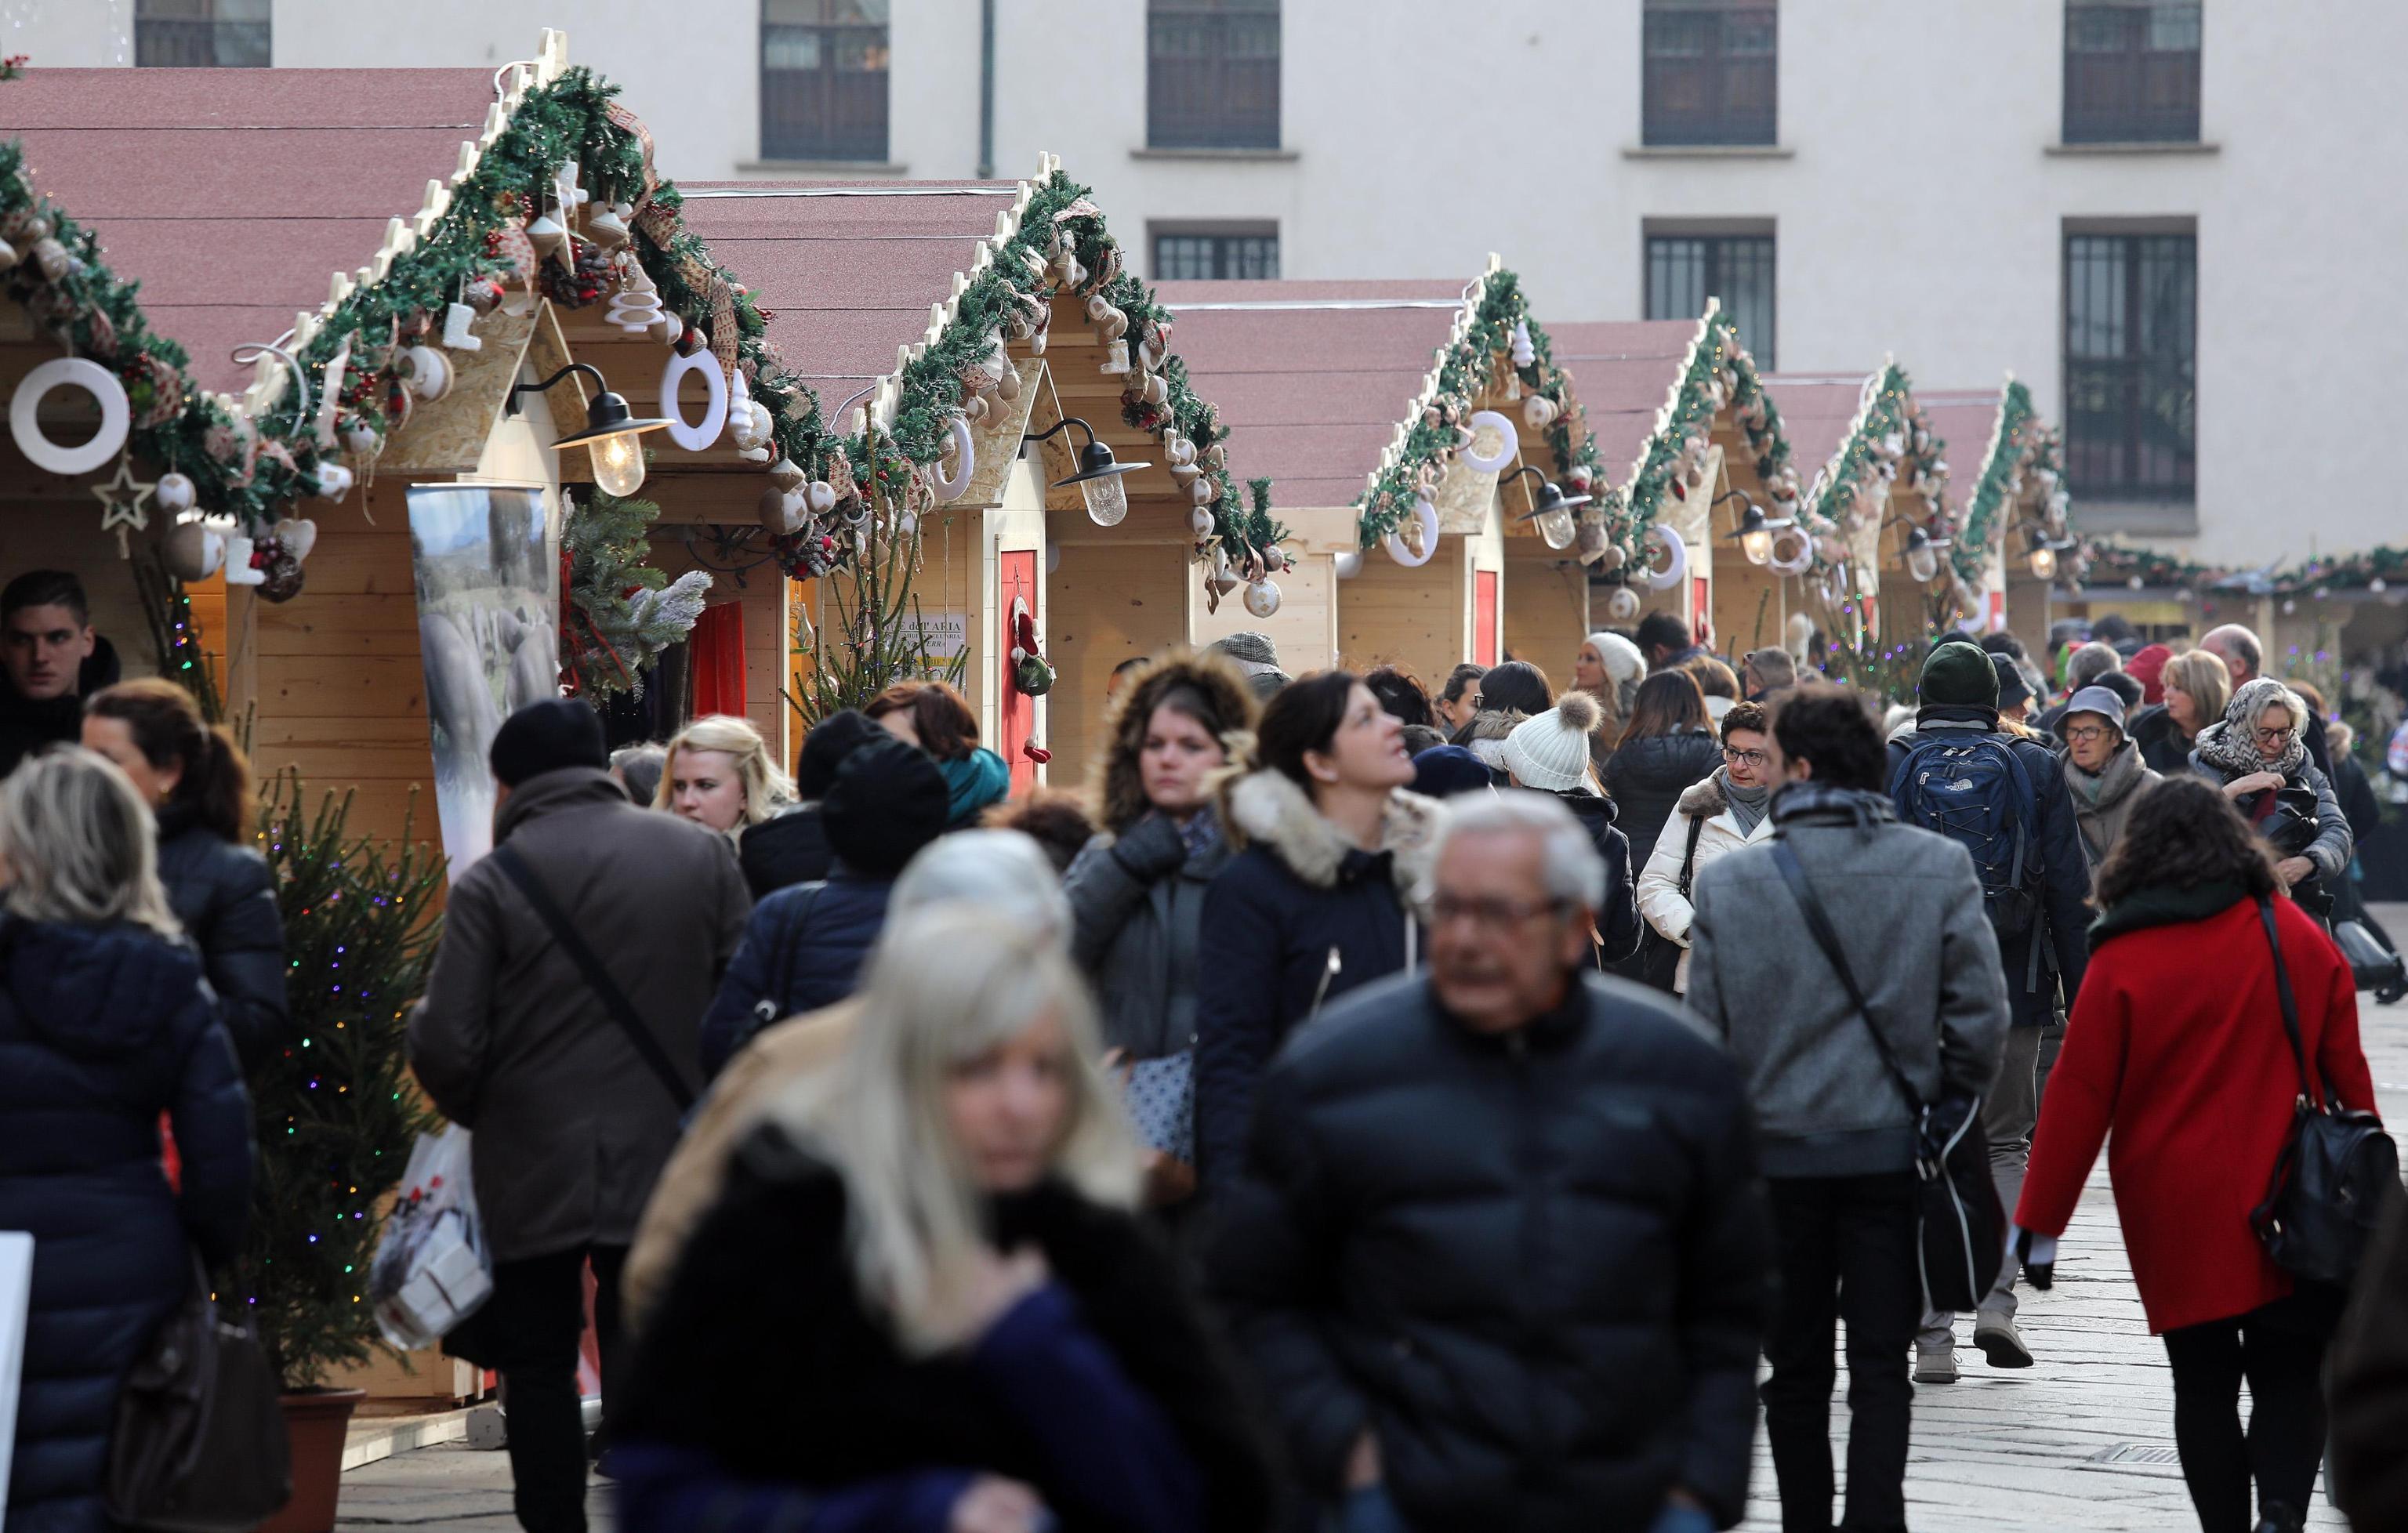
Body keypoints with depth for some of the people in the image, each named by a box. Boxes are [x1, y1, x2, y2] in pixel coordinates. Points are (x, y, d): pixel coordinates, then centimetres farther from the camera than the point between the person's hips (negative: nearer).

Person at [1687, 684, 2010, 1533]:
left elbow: (1706, 1033, -4)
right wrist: (1946, 1101, 9)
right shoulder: (1940, 866, -6)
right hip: (1894, 1144, 0)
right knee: (1881, 1367, 3)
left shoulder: (1728, 880, -8)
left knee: (1796, 1367, 14)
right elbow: (1982, 1014, -7)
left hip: (1779, 1151, 0)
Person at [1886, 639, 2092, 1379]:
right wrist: (2083, 995, 8)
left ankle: (1932, 1335, 1)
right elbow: (2070, 890, 2)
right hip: (2010, 988, 1)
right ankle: (1996, 1300, -2)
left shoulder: (1886, 768, -1)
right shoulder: (2033, 769, 1)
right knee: (2005, 1144, 15)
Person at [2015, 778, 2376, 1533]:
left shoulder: (2123, 960, -7)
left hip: (2177, 1214, -2)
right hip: (2290, 1209, 2)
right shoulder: (2299, 938, 1)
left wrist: (2040, 1219, -1)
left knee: (2204, 1382, 8)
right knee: (2290, 1374, 6)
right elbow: (2346, 1071, 7)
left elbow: (2079, 1096, -7)